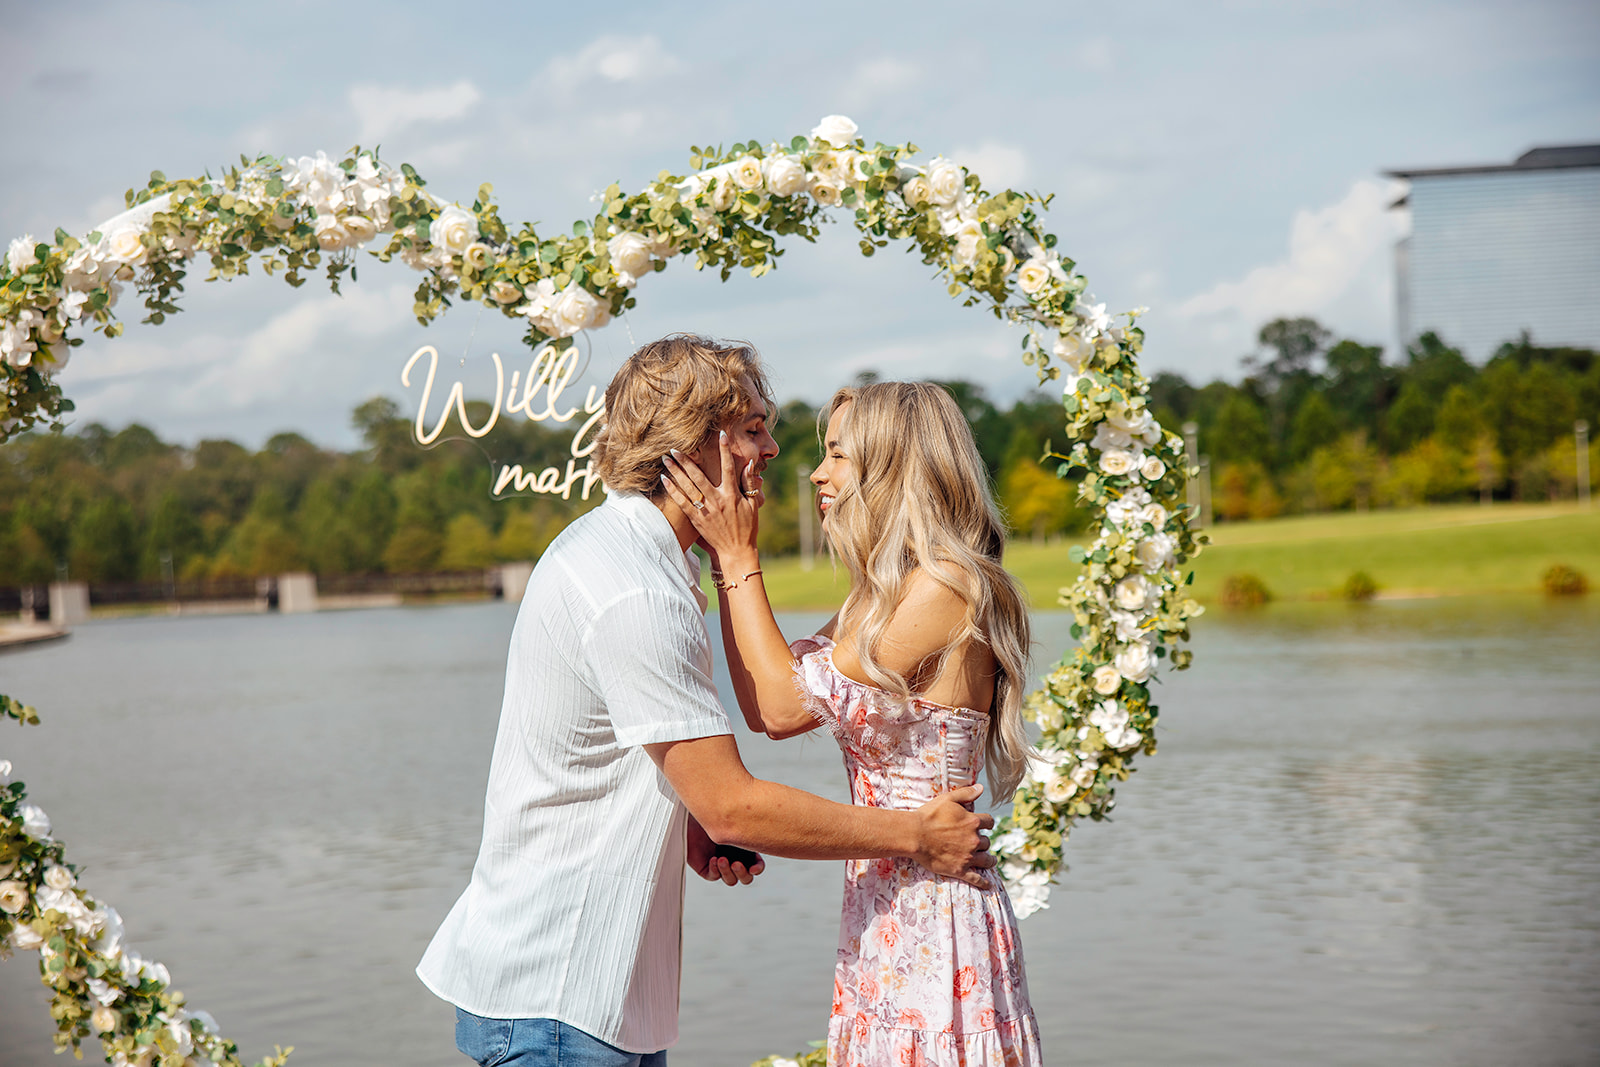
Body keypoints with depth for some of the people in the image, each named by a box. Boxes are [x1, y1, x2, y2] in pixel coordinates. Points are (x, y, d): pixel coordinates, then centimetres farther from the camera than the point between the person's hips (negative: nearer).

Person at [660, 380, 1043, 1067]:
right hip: (881, 920, 9)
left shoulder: (945, 586, -16)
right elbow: (762, 709, 9)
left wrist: (738, 557, -7)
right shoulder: (879, 599, 14)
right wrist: (728, 556, 10)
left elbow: (788, 705, -14)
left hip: (933, 914, -9)